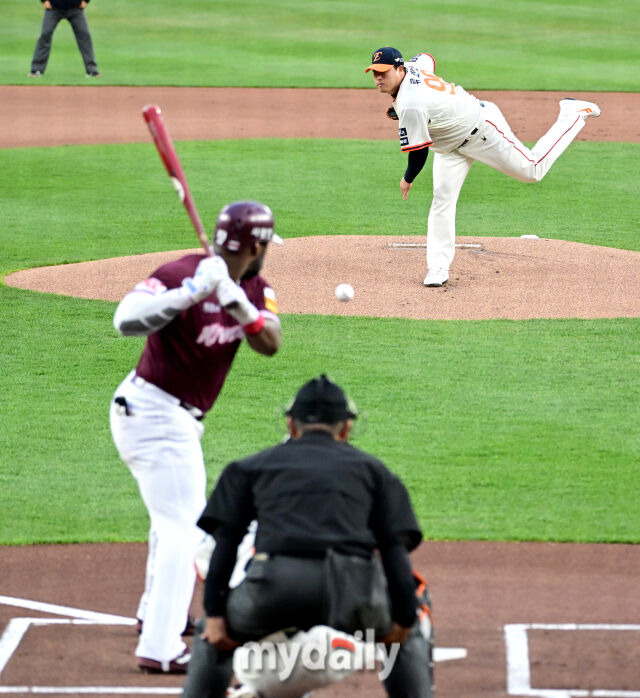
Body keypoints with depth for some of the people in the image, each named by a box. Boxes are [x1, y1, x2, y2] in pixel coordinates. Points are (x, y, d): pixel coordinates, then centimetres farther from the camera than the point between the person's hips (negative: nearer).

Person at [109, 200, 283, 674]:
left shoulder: (254, 288, 3)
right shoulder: (182, 274, -22)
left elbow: (271, 344, -12)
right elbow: (126, 320, -35)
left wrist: (237, 304, -29)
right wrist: (189, 294, -41)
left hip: (178, 418, 10)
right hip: (156, 415, -10)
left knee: (179, 515, 28)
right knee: (184, 526, -14)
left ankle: (158, 614, 47)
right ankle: (160, 649, -17)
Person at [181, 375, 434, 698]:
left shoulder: (251, 466, 27)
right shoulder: (372, 468, 26)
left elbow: (225, 543, 15)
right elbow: (395, 549, 14)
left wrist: (214, 613, 11)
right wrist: (404, 621, 11)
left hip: (273, 586, 0)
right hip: (352, 586, 0)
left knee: (213, 635, 29)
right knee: (406, 636, 29)